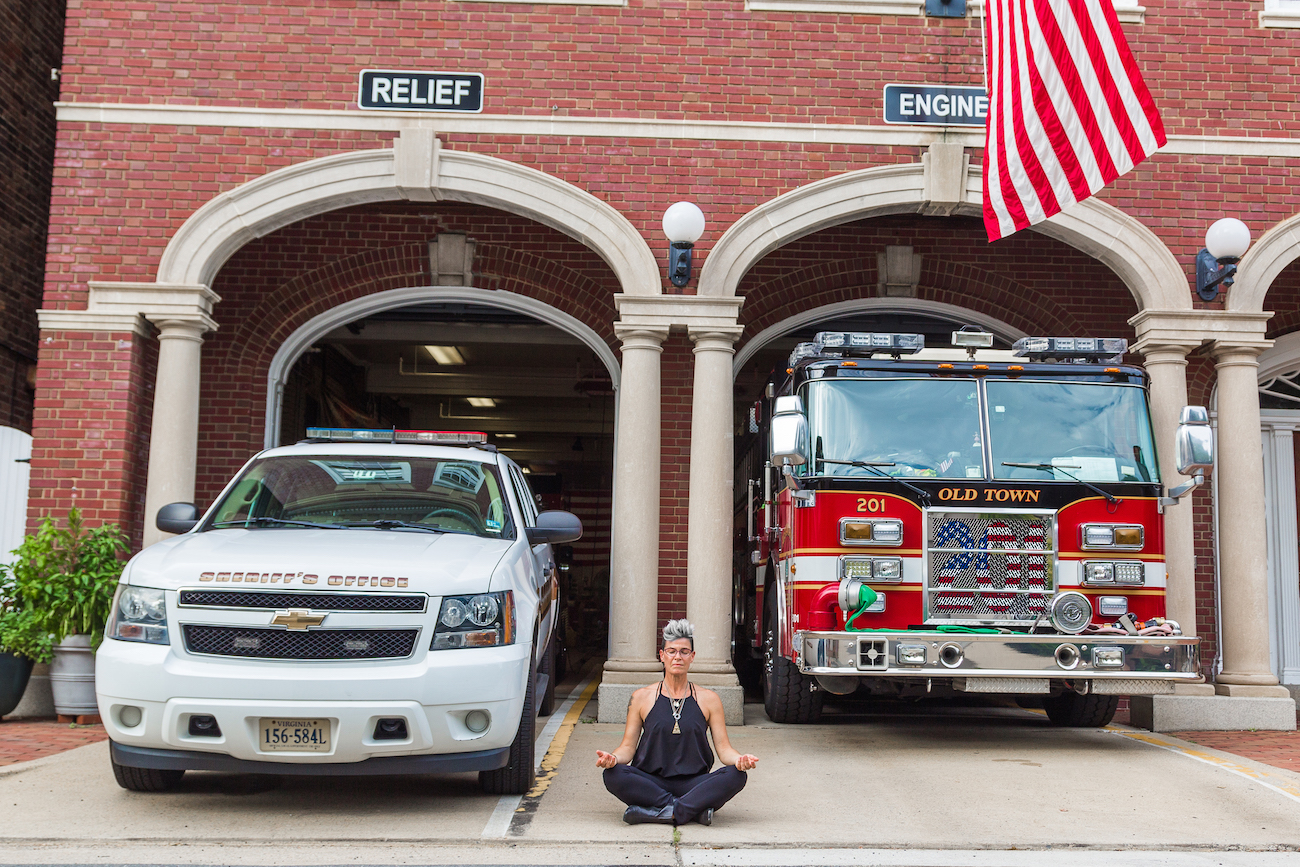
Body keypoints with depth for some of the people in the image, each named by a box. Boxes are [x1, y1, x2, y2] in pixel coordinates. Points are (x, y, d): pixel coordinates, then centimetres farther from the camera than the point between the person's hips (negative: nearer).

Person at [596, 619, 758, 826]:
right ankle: (694, 810, -28)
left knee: (736, 775, -27)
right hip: (651, 783, 0)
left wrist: (739, 760, -18)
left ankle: (657, 813, -32)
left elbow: (723, 747, 6)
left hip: (693, 784, 0)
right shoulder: (642, 697, 9)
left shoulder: (708, 699, 10)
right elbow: (628, 746, 7)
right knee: (613, 775, -30)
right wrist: (613, 758, -17)